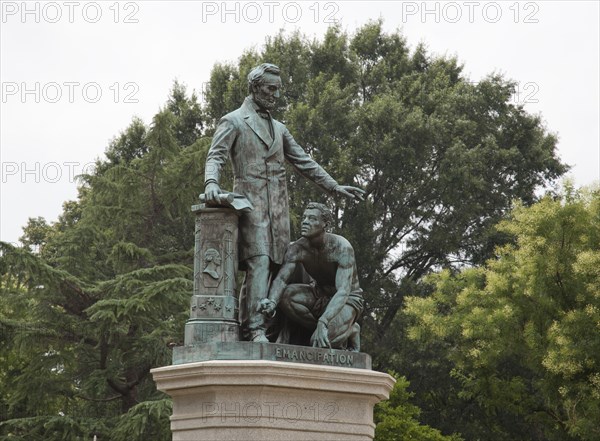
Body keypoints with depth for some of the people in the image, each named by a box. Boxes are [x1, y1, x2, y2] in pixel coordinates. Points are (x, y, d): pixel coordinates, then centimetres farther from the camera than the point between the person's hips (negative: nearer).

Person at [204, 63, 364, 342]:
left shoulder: (278, 128, 22)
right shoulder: (233, 121, 3)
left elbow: (303, 162, 23)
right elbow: (215, 156, -10)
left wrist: (334, 187, 17)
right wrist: (211, 183, -31)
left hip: (277, 206, 7)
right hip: (251, 202, -7)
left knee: (276, 265, -1)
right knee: (258, 263, -19)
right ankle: (254, 328, -24)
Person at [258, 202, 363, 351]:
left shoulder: (342, 248, -29)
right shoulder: (297, 248, -16)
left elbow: (343, 291, -38)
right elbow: (281, 279, -26)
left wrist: (323, 322, -53)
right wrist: (271, 302, -51)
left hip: (348, 299, -6)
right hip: (319, 295, 6)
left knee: (321, 342, -32)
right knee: (285, 295, -26)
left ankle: (350, 331, 2)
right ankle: (333, 331, -9)